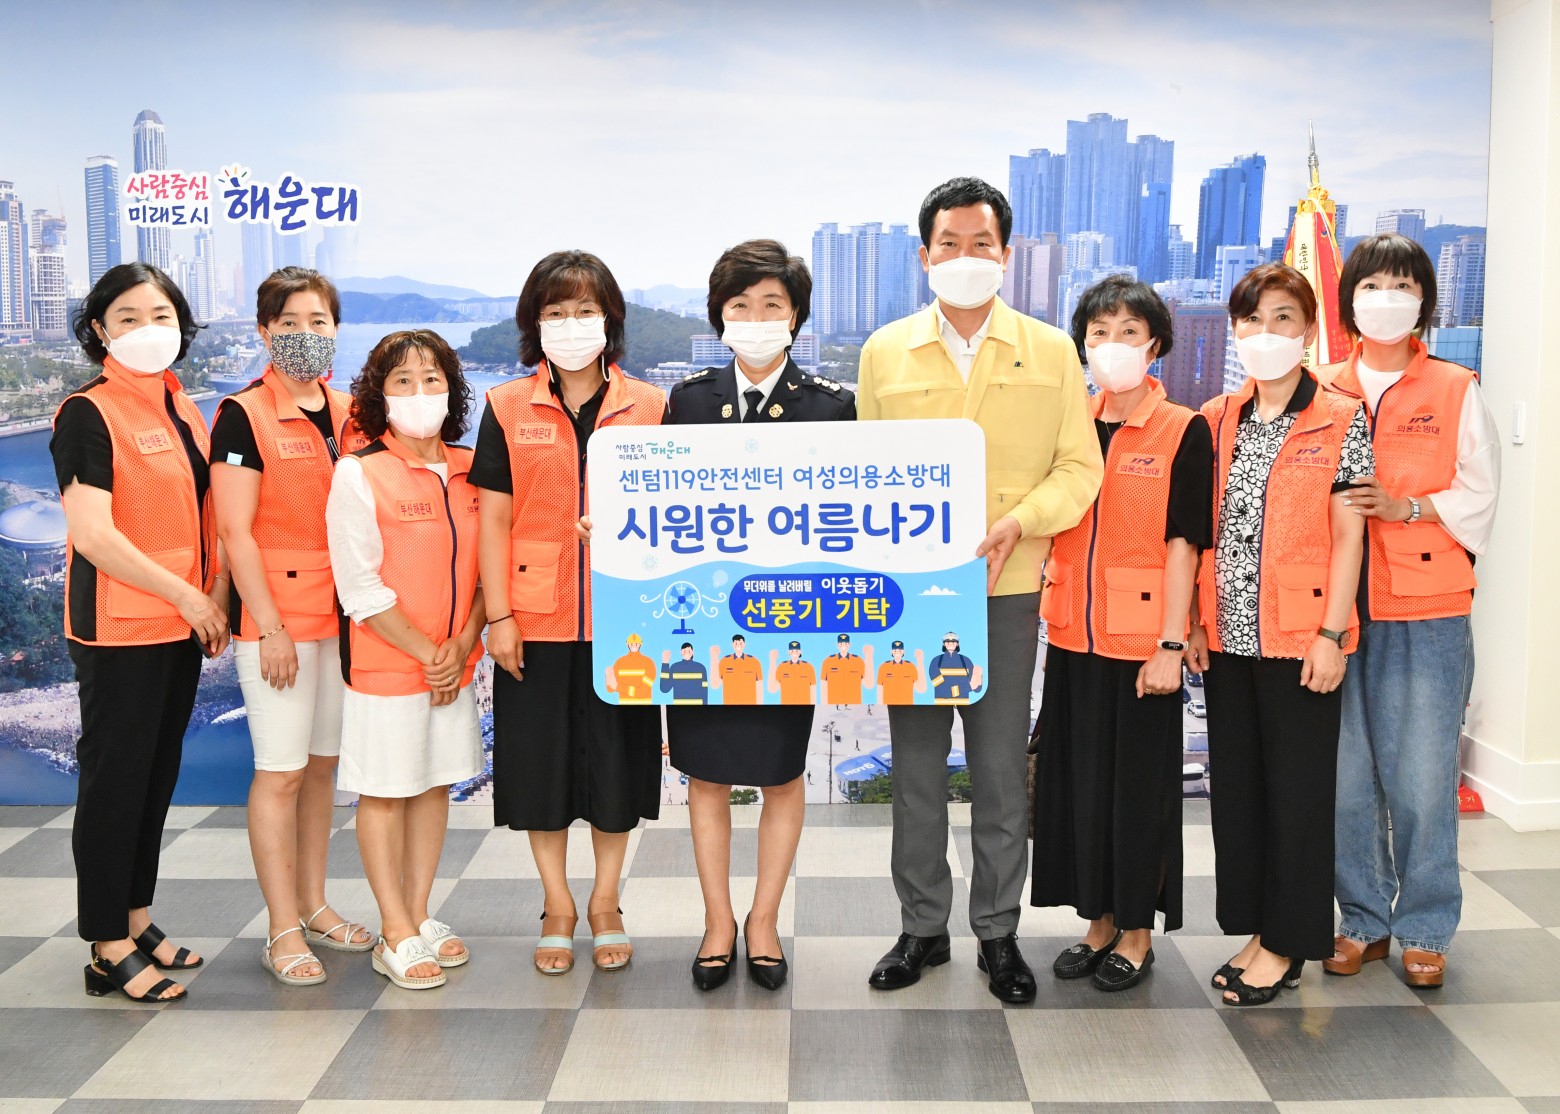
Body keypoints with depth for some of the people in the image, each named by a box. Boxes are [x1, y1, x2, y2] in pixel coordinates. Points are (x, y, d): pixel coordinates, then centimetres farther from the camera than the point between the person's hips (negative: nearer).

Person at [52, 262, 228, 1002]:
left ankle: (138, 923, 27)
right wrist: (187, 597, -15)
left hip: (182, 626, 7)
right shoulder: (88, 414, -10)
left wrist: (217, 604, 6)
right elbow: (92, 533, -19)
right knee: (114, 781, 1)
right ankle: (109, 951, 10)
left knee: (158, 776, 14)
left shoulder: (182, 411, 12)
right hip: (119, 630, -7)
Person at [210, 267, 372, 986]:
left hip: (343, 613, 6)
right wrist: (269, 627, -14)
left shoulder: (348, 413, 10)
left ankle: (313, 906, 26)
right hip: (276, 616, -6)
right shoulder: (243, 415, -7)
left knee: (323, 764, 13)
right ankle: (283, 931, 9)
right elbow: (235, 531, -11)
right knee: (281, 770, -2)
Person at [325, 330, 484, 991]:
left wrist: (463, 644, -7)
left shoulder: (469, 470, 5)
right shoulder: (358, 474, -9)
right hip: (386, 664, -5)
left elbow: (488, 565, 7)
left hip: (455, 663, 5)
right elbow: (360, 587, -12)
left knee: (435, 783, 12)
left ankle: (419, 915, 26)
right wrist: (426, 651, -12)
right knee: (384, 791, 4)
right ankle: (396, 934, 15)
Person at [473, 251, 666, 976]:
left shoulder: (648, 407, 4)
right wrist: (498, 615, -4)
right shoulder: (507, 407, 4)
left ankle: (605, 904, 27)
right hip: (535, 617, 0)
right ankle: (558, 906, 26)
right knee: (540, 760, 7)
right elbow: (494, 517, 1)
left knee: (616, 758, 8)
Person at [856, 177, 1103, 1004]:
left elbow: (1079, 467, 3)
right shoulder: (884, 352, 8)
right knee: (915, 767, 8)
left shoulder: (1051, 352, 5)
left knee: (1002, 770, 5)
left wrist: (1019, 522, -14)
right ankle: (922, 927, 22)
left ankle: (998, 932, 20)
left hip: (1007, 588, -1)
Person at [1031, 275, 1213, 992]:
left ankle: (1137, 932, 20)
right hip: (1074, 637, 5)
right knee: (1077, 779, 10)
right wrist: (1039, 623, 6)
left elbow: (1182, 542, -9)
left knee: (1138, 783, 4)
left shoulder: (1184, 432, -5)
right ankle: (1098, 922, 26)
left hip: (1141, 641, -5)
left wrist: (1171, 643, -14)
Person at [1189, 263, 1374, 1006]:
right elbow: (1202, 530, 11)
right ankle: (1255, 928, 24)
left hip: (1299, 635, -5)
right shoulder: (1218, 420, 10)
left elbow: (1348, 533, -6)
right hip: (1227, 635, 5)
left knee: (1297, 789, 3)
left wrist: (1332, 633, -12)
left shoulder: (1341, 420, -3)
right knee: (1235, 783, 11)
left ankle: (1287, 942, 15)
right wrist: (1194, 622, 5)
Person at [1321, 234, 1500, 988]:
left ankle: (1425, 930, 15)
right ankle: (1363, 920, 20)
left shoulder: (1456, 391, 5)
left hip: (1428, 611, -1)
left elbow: (1479, 496, 2)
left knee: (1422, 778, -1)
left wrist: (1405, 506, -12)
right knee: (1346, 774, 4)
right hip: (1339, 608, 2)